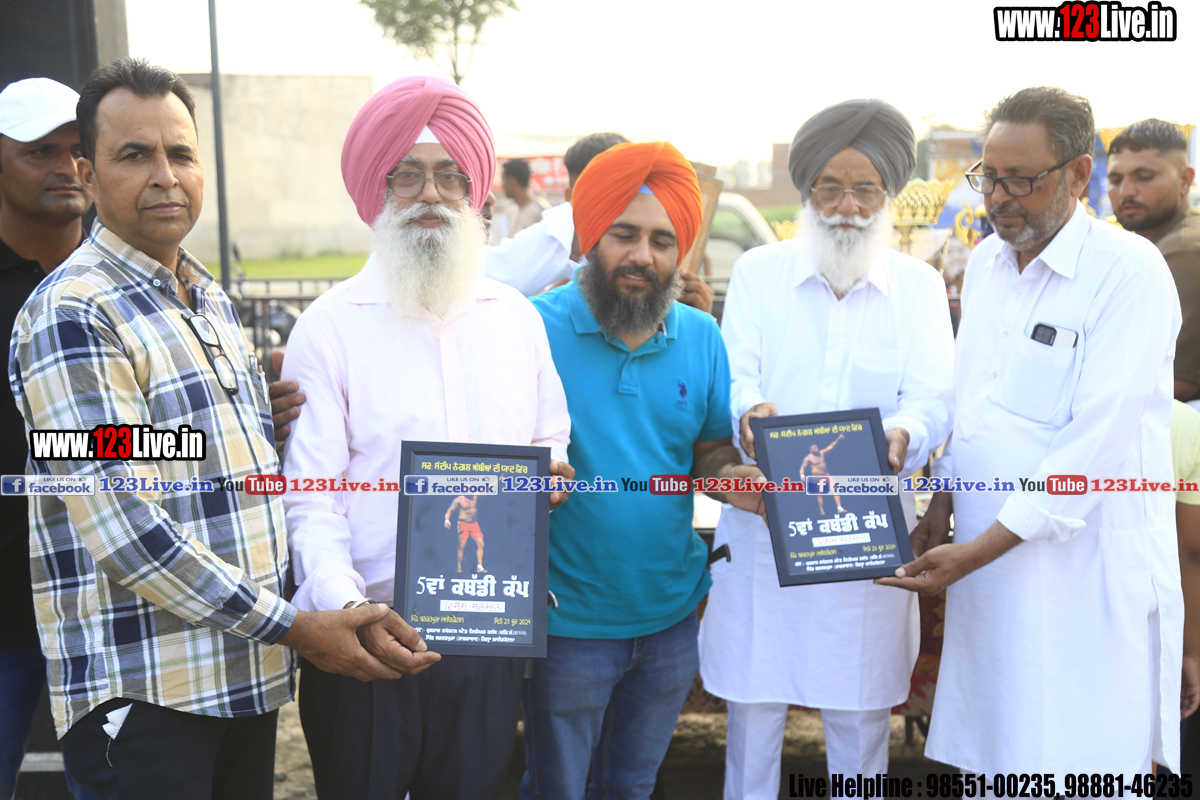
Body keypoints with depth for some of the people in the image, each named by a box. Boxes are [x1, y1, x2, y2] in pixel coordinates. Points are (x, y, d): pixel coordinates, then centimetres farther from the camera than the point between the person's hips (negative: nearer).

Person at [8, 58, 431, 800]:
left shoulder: (213, 301, 13)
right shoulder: (72, 314, -13)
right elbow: (121, 529, -20)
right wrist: (292, 626, -19)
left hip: (250, 677, 7)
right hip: (145, 693, -7)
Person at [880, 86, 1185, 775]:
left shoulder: (1131, 272, -12)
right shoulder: (986, 261, 11)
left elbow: (1097, 443, -19)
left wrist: (977, 551, -19)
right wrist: (941, 505, 11)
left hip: (1086, 573, -6)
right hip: (985, 560, 6)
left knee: (1084, 757, 0)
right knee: (986, 758, 13)